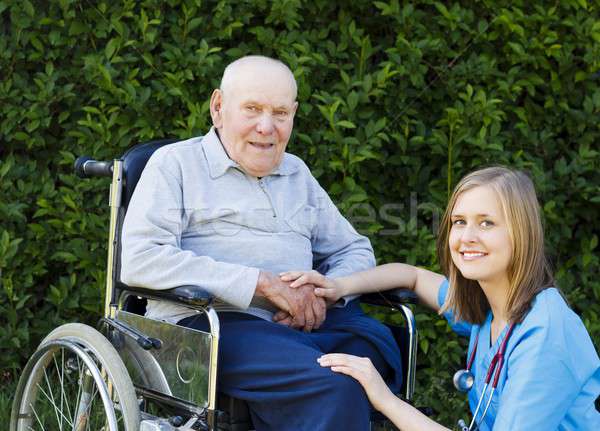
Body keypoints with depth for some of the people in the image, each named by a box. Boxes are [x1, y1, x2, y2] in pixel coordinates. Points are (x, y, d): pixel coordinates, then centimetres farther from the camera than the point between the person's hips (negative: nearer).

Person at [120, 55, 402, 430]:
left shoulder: (297, 173, 26)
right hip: (210, 323, -6)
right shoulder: (176, 163, 7)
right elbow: (138, 261, -9)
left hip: (302, 324, 6)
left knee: (383, 341, -28)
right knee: (331, 386, -34)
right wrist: (264, 283, -13)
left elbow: (355, 251, 29)